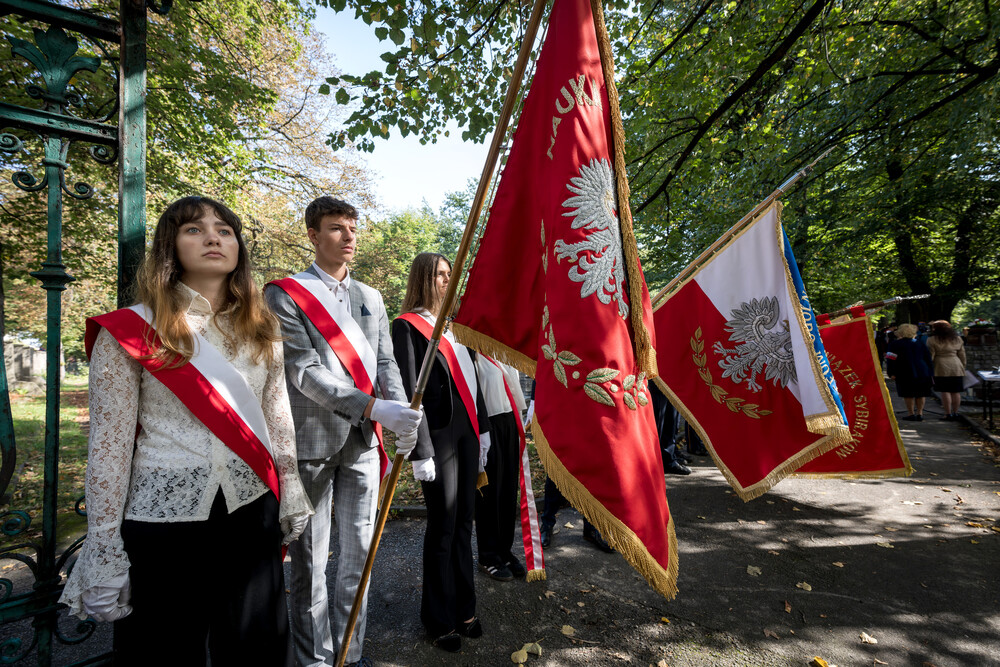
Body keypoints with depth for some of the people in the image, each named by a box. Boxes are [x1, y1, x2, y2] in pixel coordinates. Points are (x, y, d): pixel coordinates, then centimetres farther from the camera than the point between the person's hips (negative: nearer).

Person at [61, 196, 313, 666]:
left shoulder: (261, 328, 6)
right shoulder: (130, 331, -5)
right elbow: (109, 444, -5)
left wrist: (290, 489, 10)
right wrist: (103, 547, -4)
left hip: (253, 513, 3)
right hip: (165, 518, -3)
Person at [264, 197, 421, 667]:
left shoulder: (370, 298, 13)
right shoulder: (285, 294, -4)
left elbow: (385, 361, 9)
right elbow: (304, 370, -14)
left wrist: (402, 414, -10)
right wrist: (373, 407, -24)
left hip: (363, 441, 5)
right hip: (312, 440, -5)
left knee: (359, 552, 14)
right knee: (310, 558, 9)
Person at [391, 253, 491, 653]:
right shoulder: (408, 325, -7)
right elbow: (410, 391, -11)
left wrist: (482, 429, 14)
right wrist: (421, 451, -14)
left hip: (467, 432, 6)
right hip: (438, 435, -6)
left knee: (463, 521, 14)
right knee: (442, 527, 5)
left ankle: (464, 608, 30)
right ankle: (440, 620, 24)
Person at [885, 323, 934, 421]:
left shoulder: (895, 344, -3)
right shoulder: (920, 344, 12)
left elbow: (891, 359, -9)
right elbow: (928, 360, 14)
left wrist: (891, 373, -6)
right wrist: (930, 374, 17)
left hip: (905, 374, -4)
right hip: (923, 373, 5)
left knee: (908, 394, 2)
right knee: (921, 394, 12)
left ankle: (911, 414, 3)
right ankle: (919, 413, 11)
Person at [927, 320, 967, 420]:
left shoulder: (932, 340, -5)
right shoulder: (957, 339, 12)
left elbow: (930, 356, -7)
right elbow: (962, 356, 15)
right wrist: (963, 369, 22)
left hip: (941, 369, -5)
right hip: (956, 368, 5)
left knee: (944, 391, -2)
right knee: (956, 391, 9)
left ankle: (948, 414, -1)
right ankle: (955, 413, 14)